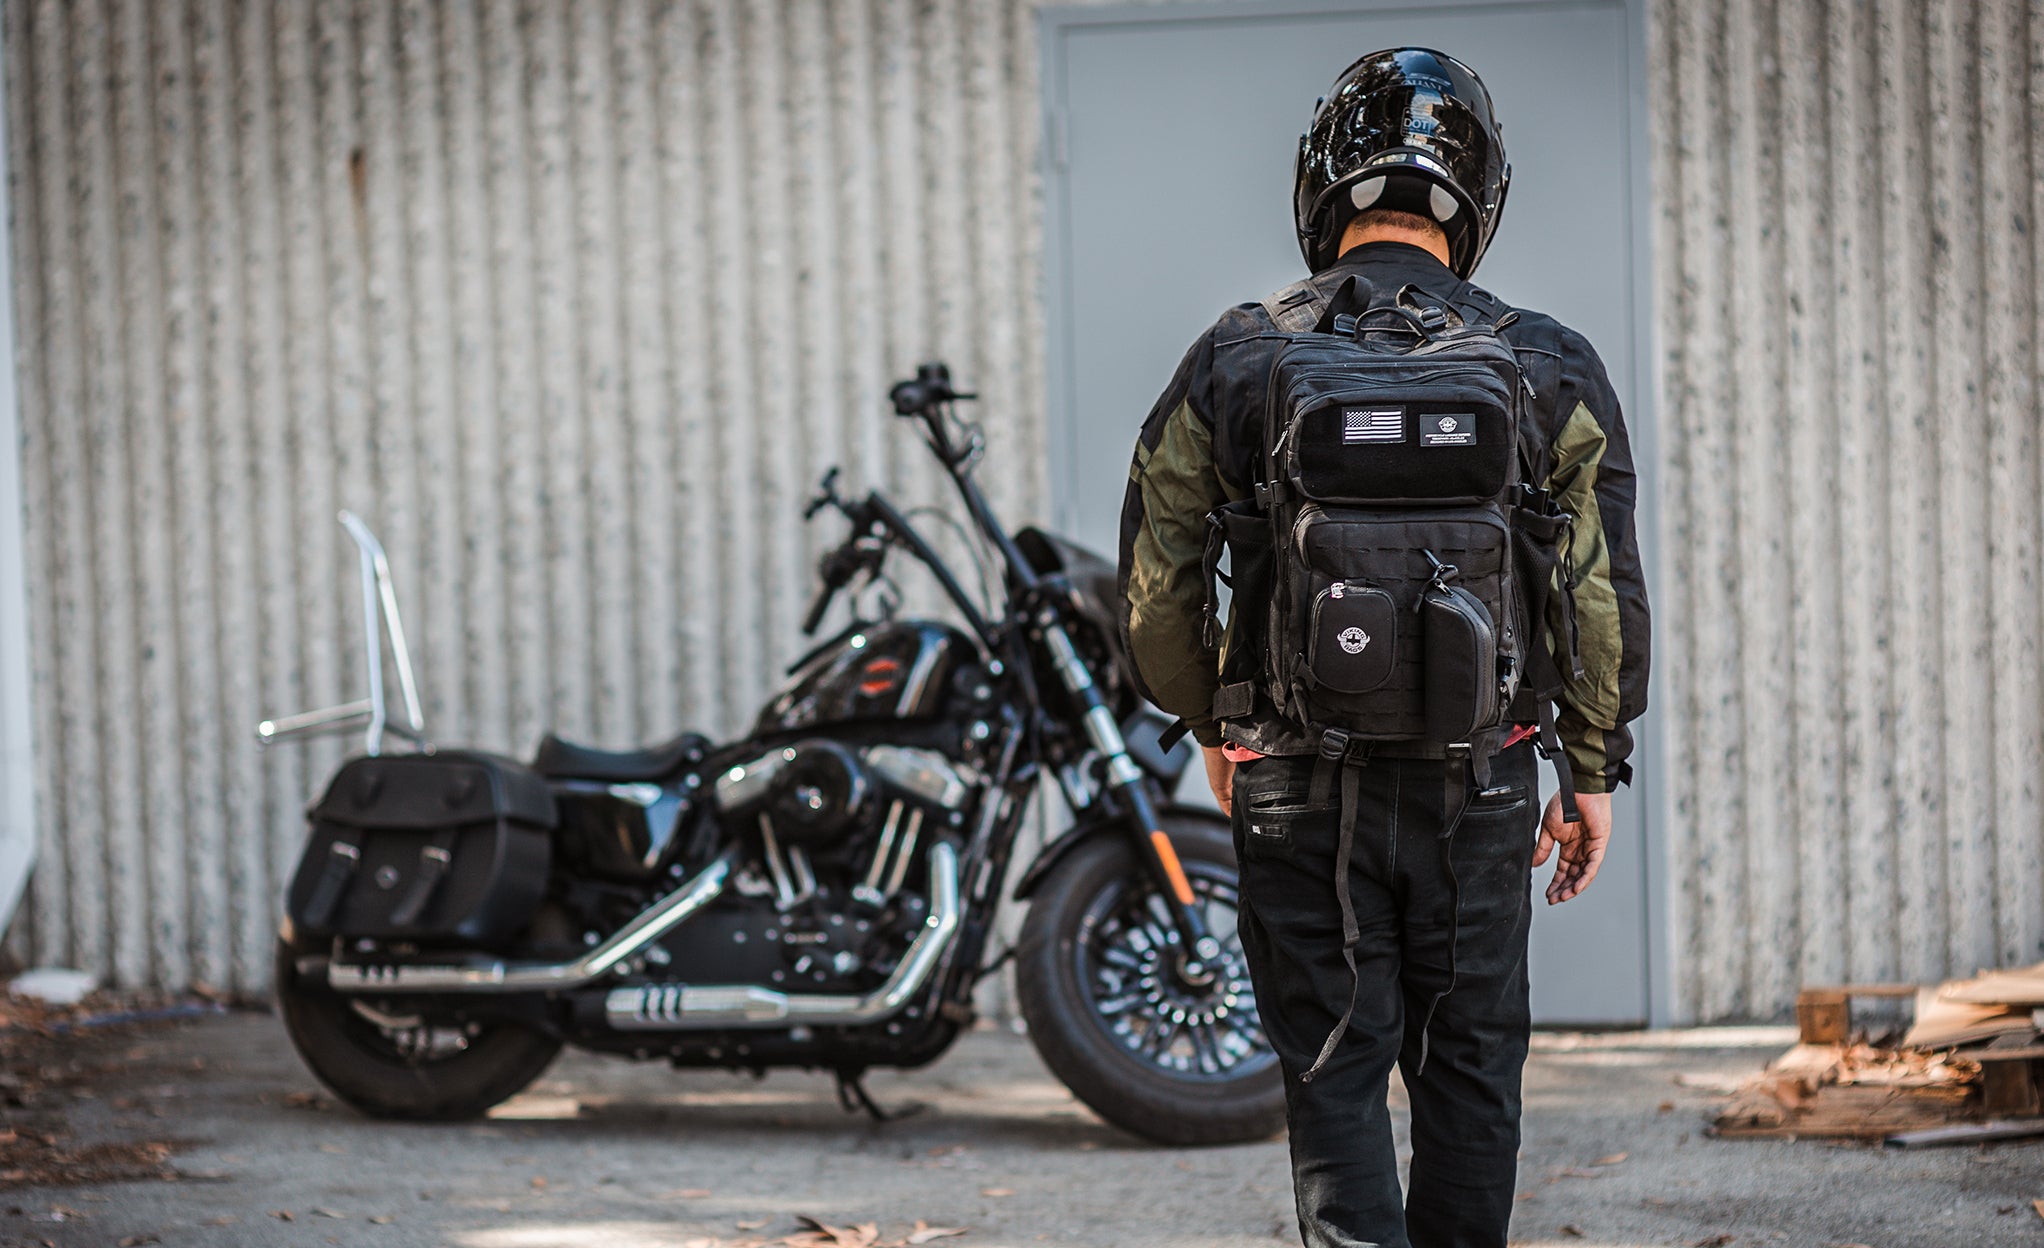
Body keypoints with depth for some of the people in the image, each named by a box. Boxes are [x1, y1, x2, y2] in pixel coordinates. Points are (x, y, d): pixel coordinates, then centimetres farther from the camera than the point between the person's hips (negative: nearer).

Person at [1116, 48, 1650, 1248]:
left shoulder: (1235, 359, -1)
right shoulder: (1547, 365, -2)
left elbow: (1157, 582, 3)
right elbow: (1606, 589, -1)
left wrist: (1215, 729, 19)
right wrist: (1595, 770, 10)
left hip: (1295, 785, 0)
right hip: (1480, 781, 1)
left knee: (1336, 1079, 4)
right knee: (1469, 1070, 13)